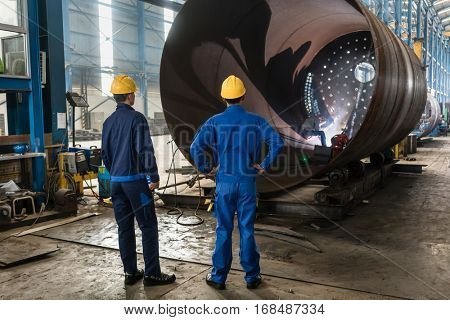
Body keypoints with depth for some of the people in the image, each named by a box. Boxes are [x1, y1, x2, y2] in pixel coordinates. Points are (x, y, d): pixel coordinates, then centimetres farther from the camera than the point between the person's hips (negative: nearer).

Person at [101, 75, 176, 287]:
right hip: (136, 179, -7)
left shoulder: (109, 122, 10)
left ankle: (130, 272, 18)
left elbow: (105, 153, 16)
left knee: (124, 227, 11)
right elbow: (145, 150, -15)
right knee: (148, 226, 0)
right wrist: (154, 177, -9)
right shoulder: (136, 118, -11)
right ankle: (152, 273, 3)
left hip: (116, 181, 7)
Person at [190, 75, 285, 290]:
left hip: (224, 182, 0)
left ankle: (218, 277, 19)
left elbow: (196, 148, -14)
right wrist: (265, 166, -2)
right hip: (247, 183, 0)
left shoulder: (215, 122, -5)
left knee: (223, 230, 10)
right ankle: (252, 277, 19)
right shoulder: (255, 121, -3)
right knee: (247, 230, 9)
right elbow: (277, 143, -12)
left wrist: (206, 169, 0)